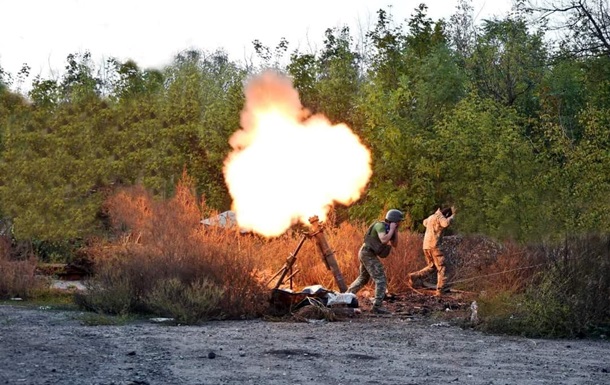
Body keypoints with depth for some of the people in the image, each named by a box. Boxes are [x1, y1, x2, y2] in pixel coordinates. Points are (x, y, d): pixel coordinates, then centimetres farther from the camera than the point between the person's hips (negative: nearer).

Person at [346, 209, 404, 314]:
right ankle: (377, 305, -17)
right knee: (380, 278, -13)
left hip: (365, 254, 10)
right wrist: (392, 229, -21)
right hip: (368, 254, -10)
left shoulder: (388, 228, 11)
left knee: (363, 278, 26)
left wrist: (395, 230, 0)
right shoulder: (380, 226, -18)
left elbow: (394, 244, 10)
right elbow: (384, 240, -33)